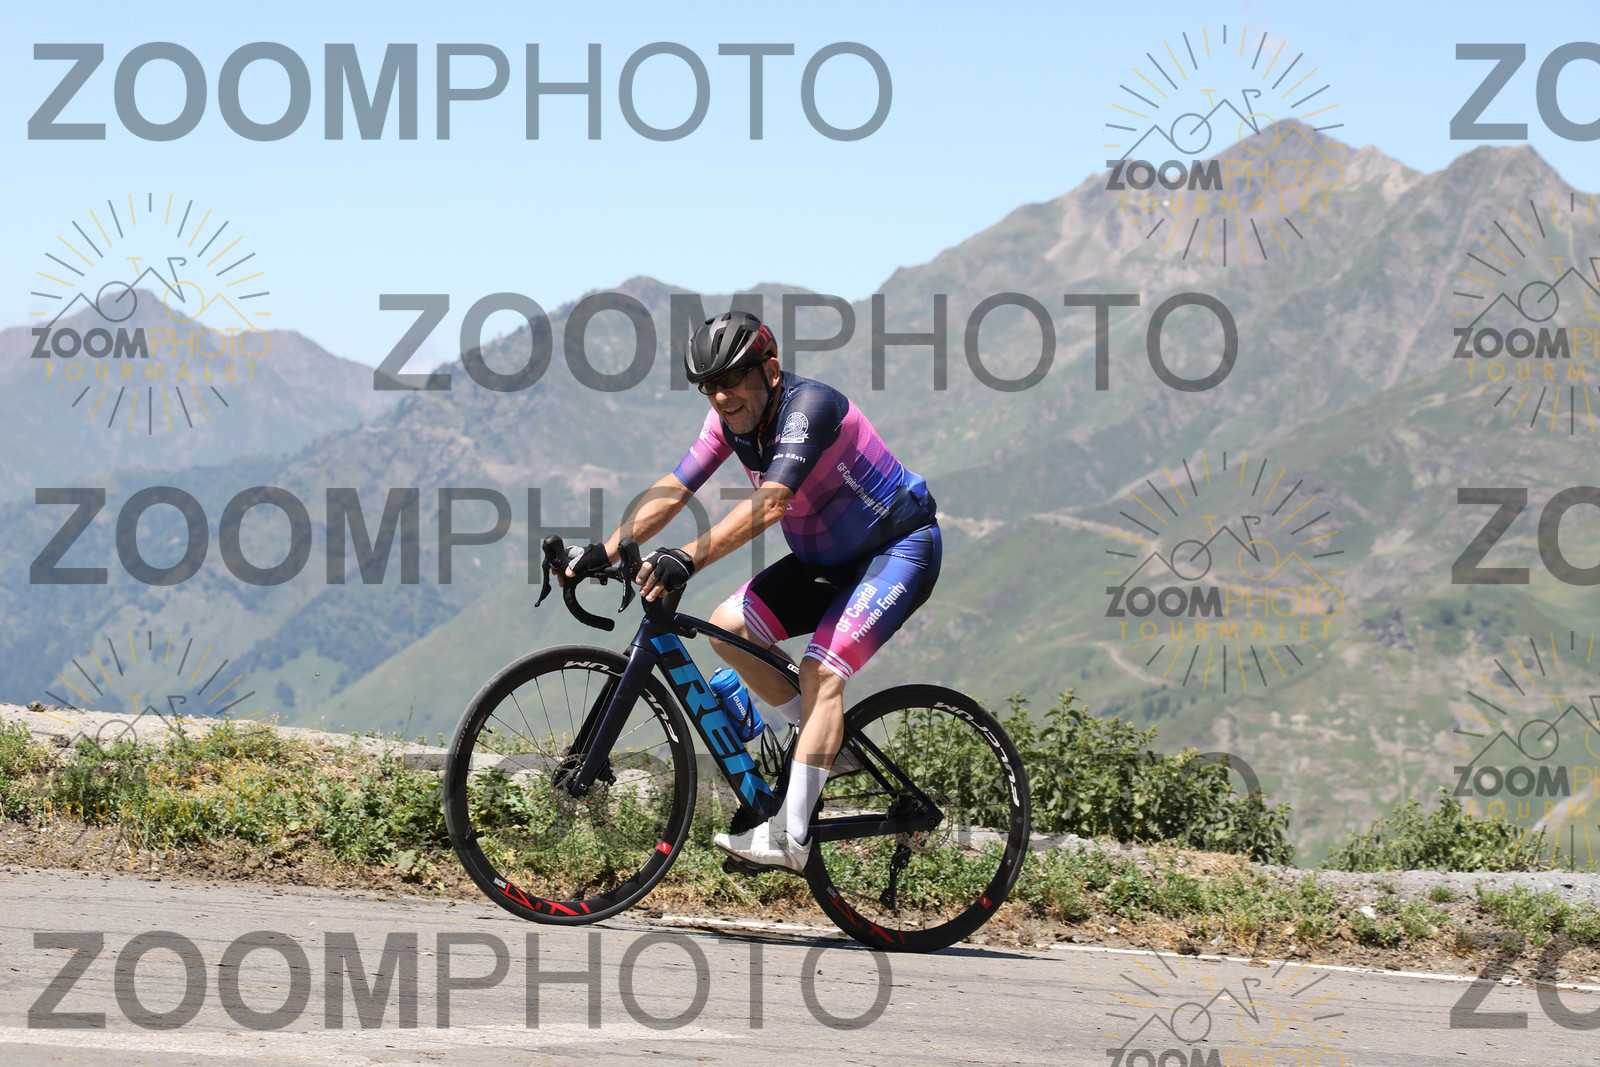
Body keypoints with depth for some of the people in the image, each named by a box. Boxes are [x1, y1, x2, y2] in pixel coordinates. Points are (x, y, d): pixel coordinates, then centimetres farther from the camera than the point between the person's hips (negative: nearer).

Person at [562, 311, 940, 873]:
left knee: (821, 669, -23)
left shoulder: (810, 407, -29)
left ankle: (790, 837, -24)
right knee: (727, 627, -4)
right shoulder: (731, 419, -4)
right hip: (826, 560, 9)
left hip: (899, 550, -8)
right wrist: (604, 552, -18)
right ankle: (824, 739, 10)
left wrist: (688, 559, -50)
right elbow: (670, 492, -6)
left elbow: (768, 504, -41)